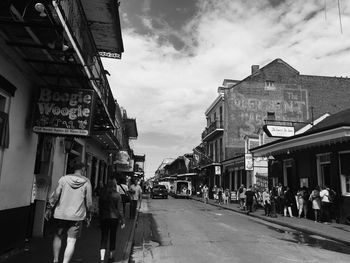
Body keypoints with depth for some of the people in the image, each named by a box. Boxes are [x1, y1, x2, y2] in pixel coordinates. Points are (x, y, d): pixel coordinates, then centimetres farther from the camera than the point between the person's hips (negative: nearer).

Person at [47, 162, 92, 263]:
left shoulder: (64, 179, -2)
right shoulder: (86, 182, -4)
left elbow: (56, 195, -7)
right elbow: (89, 202, -3)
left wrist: (50, 206, 8)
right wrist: (88, 214, 10)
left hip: (61, 214, 2)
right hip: (77, 215, -2)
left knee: (58, 236, 22)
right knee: (71, 241, 5)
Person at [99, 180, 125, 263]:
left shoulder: (102, 195, -1)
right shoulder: (117, 195, -9)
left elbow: (100, 207, 6)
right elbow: (120, 209, -9)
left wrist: (100, 218, 16)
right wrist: (122, 221, -3)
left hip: (103, 218, 2)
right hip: (114, 218, -1)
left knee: (104, 238, 5)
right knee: (112, 238, 13)